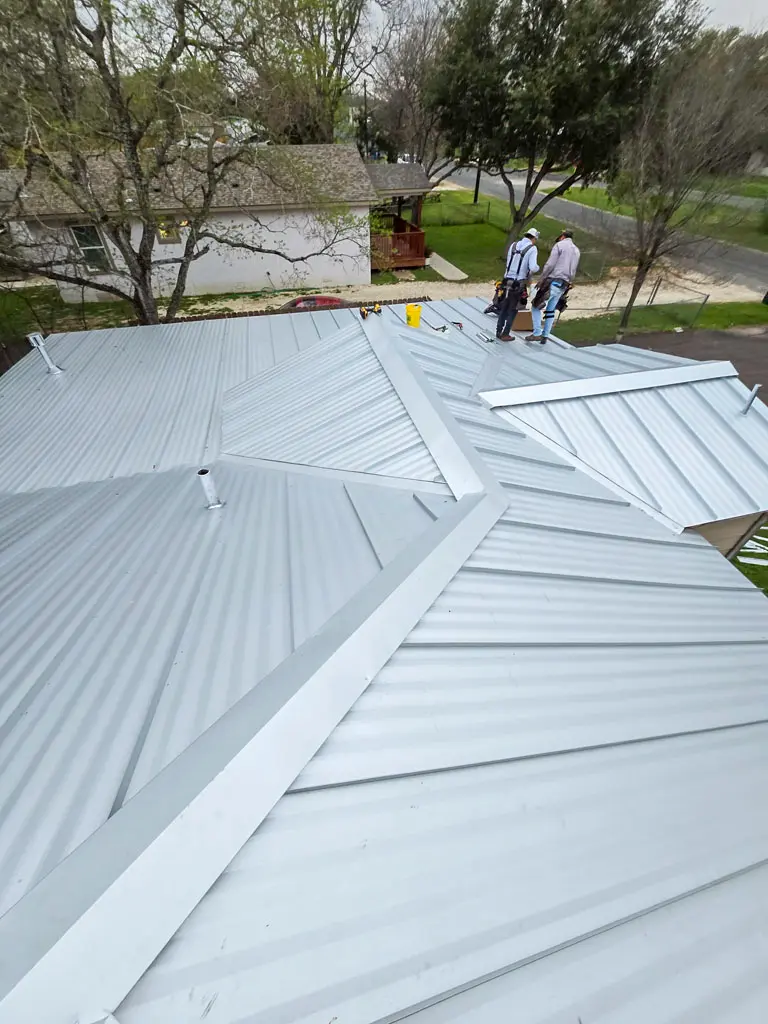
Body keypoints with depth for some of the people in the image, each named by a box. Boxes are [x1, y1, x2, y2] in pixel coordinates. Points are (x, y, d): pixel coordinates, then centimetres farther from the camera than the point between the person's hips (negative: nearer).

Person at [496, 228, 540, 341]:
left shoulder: (513, 245, 10)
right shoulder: (532, 249, -5)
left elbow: (509, 262, 12)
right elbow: (533, 268, -16)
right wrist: (537, 268, 7)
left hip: (507, 281, 4)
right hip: (518, 284, -4)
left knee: (503, 307, 15)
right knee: (512, 310, 6)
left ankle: (499, 332, 18)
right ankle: (505, 334, 7)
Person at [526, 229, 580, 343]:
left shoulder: (559, 245, -1)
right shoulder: (577, 251, 21)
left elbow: (550, 264, -11)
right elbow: (573, 272, 20)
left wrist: (541, 279, -5)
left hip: (552, 282, -7)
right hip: (563, 286, 7)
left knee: (536, 307, -2)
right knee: (550, 311, 13)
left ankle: (537, 333, -12)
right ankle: (545, 335, 11)